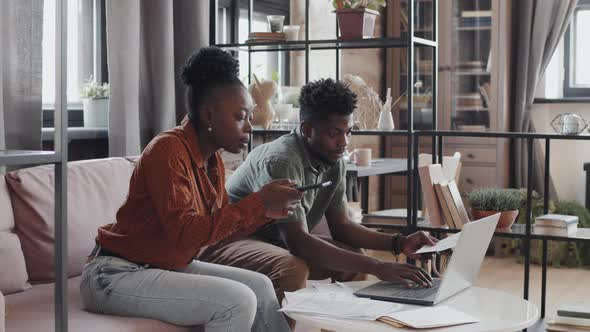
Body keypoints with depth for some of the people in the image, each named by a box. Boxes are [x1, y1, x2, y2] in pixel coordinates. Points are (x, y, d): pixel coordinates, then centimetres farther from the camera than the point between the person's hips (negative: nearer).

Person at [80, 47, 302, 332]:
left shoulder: (212, 159, 6)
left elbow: (221, 226, 9)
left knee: (260, 286, 7)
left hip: (166, 266, 9)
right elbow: (186, 234, -29)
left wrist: (269, 210, -6)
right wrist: (258, 202, -26)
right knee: (237, 300, -20)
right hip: (116, 274, -9)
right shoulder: (168, 150, -21)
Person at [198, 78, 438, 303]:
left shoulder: (334, 163, -2)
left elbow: (341, 226, 5)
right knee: (293, 270, -34)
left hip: (276, 243, 9)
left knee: (354, 257, -4)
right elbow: (298, 241, -35)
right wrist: (377, 268, -39)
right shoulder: (282, 162, -28)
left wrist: (399, 243, -11)